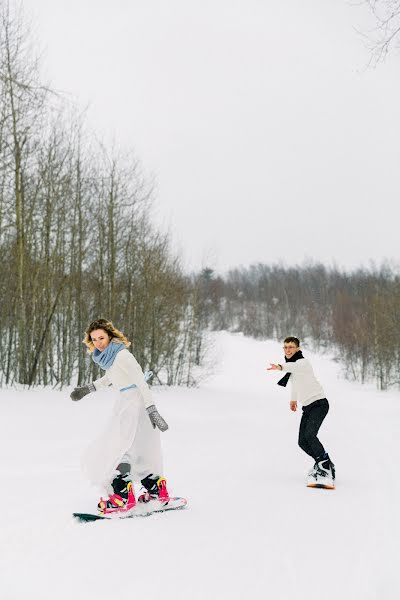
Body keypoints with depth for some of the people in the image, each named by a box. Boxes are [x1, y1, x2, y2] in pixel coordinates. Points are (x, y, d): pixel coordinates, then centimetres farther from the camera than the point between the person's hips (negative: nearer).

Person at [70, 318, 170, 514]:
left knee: (116, 447, -14)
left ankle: (123, 495, -13)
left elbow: (140, 381, -21)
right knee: (138, 449, 15)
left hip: (135, 403, -10)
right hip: (126, 403, 10)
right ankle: (156, 490, 25)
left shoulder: (122, 355, -19)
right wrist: (89, 388, 27)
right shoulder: (109, 355, 8)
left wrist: (151, 409, -24)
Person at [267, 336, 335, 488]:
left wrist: (281, 367, -60)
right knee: (302, 441, 1)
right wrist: (294, 398, 39)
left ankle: (325, 466, -16)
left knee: (309, 435, -25)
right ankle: (324, 463, 17)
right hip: (307, 406, 9)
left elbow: (295, 367, -42)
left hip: (319, 403, -9)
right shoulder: (289, 364, 11)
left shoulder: (303, 362, -15)